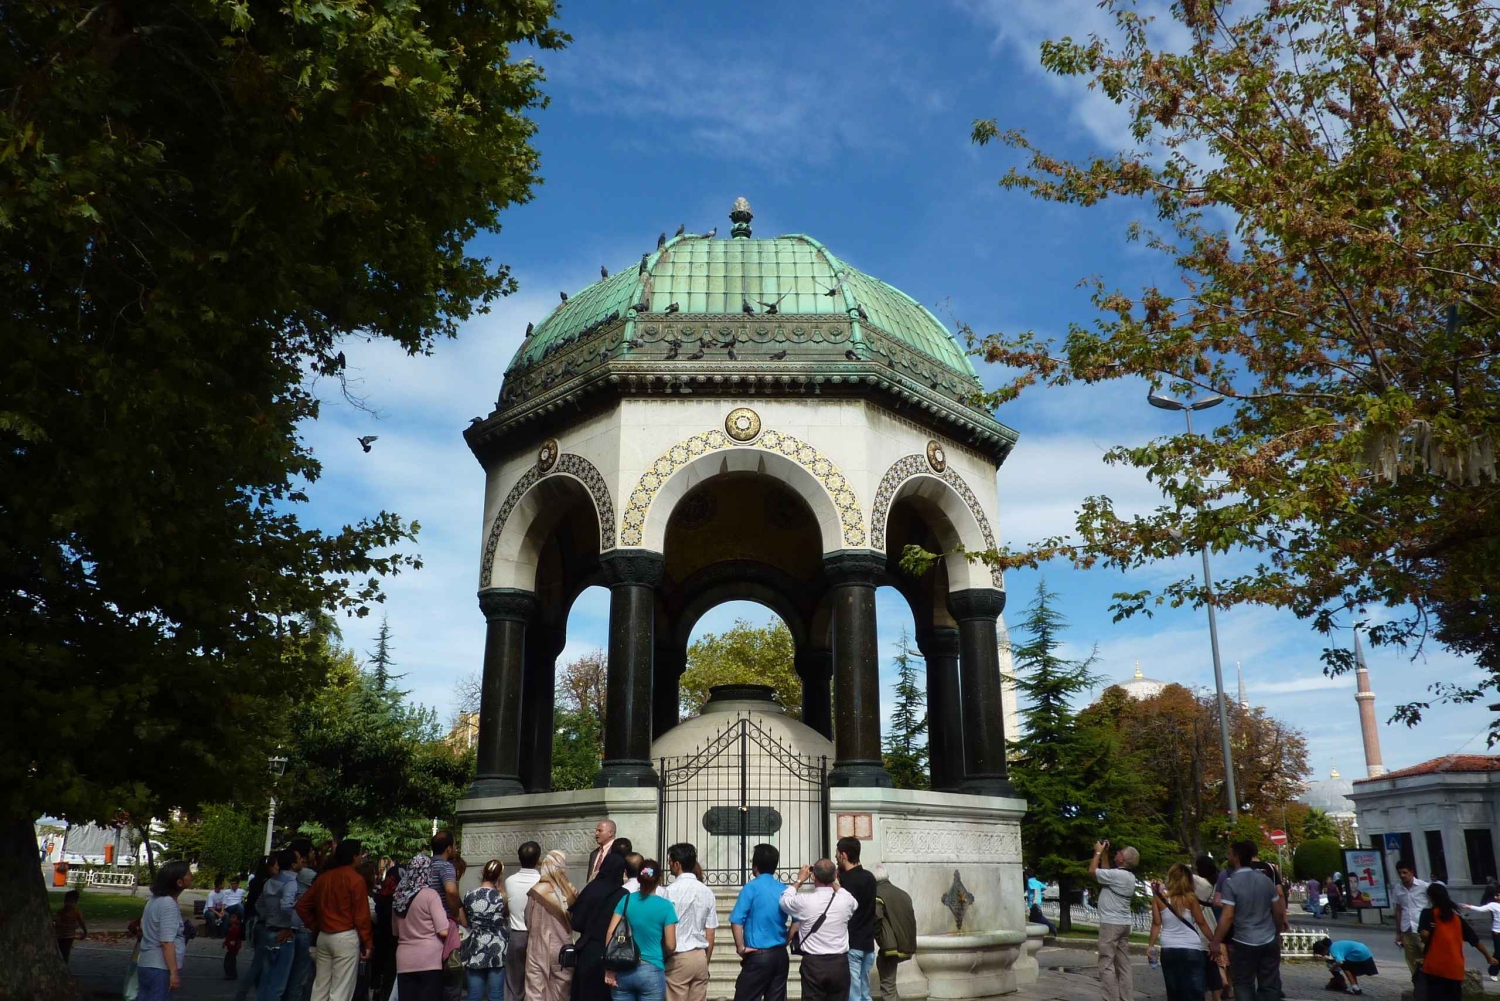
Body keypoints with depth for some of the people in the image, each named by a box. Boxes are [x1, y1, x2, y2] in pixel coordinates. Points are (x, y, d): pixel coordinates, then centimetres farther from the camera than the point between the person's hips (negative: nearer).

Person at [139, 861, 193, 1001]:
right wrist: (174, 972, -20)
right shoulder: (169, 905, -20)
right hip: (160, 968, -9)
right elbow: (167, 942, -23)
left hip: (146, 964, 9)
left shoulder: (154, 900, 9)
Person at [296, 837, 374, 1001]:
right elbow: (361, 915, -12)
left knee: (320, 987, 13)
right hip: (346, 937, -7)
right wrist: (367, 942, -6)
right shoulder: (356, 879, -10)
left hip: (324, 936, 7)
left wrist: (315, 927, 19)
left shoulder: (323, 877, 10)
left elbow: (302, 905, 14)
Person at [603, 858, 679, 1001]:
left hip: (623, 971, 3)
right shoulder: (665, 905, -3)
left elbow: (611, 933, -3)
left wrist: (609, 969, 0)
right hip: (651, 971, -2)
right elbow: (670, 946, -3)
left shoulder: (626, 900, 3)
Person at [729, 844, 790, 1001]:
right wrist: (786, 941, 8)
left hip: (758, 955, -5)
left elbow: (736, 921, -14)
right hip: (780, 955, 5)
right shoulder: (785, 890, 5)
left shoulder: (751, 888, -8)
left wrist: (741, 947, -5)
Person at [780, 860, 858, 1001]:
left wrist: (799, 880, 19)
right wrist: (833, 884, 23)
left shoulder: (804, 901, -12)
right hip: (839, 964, 2)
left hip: (813, 964, -2)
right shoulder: (846, 900, -5)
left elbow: (784, 900, 10)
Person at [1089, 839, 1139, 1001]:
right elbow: (1106, 873, 24)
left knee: (1106, 965, -8)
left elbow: (1092, 871, -8)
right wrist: (1104, 854, 24)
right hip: (1123, 924, 9)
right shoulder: (1129, 876, 10)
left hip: (1111, 924, -9)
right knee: (1123, 966, 10)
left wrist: (1098, 852, 3)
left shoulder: (1117, 874, -18)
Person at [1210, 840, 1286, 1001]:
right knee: (1270, 986, 10)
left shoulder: (1230, 883, -14)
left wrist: (1215, 942, -11)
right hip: (1270, 942, 4)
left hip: (1244, 943, -4)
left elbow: (1227, 917, -18)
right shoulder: (1265, 879, 2)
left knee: (1244, 986, 9)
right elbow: (1279, 912, 7)